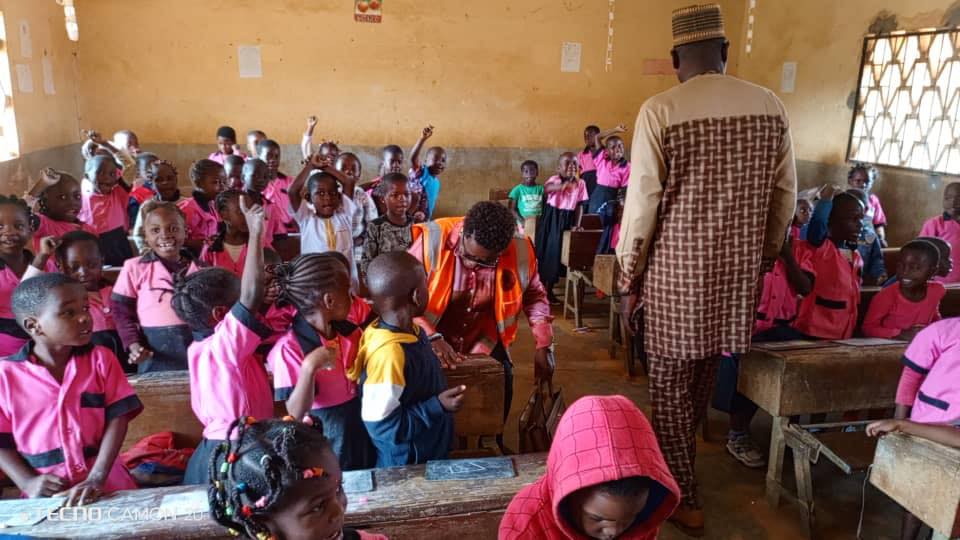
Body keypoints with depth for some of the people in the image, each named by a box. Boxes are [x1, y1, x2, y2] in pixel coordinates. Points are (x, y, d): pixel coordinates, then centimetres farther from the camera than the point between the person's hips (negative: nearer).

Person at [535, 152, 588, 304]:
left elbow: (579, 205, 5)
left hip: (567, 221, 4)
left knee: (558, 253, 10)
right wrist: (563, 185, -53)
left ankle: (549, 290, 23)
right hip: (551, 220, -4)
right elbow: (546, 188, -35)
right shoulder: (554, 179, -11)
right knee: (547, 251, 1)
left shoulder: (580, 183, 0)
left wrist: (577, 224, -3)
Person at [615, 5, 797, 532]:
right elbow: (785, 196, 6)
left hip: (676, 271, -5)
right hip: (737, 271, 5)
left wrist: (628, 278, -1)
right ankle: (681, 451, 47)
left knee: (670, 385, 10)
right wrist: (766, 255, 20)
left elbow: (642, 205, -12)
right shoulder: (770, 106, 1)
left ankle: (685, 499, 20)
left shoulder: (660, 110, -12)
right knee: (704, 374, 23)